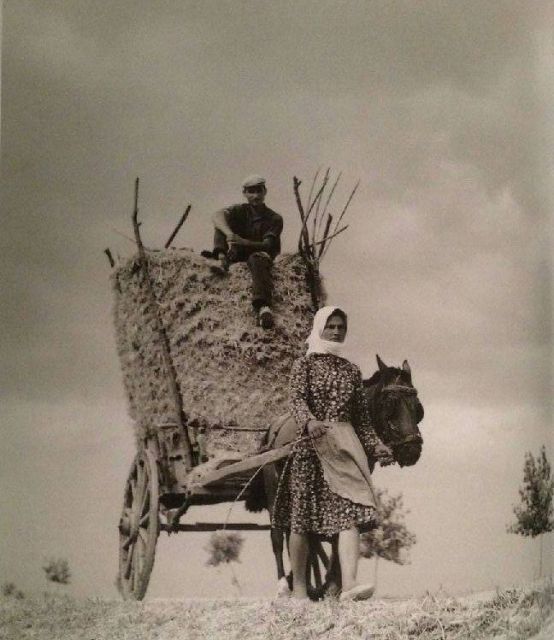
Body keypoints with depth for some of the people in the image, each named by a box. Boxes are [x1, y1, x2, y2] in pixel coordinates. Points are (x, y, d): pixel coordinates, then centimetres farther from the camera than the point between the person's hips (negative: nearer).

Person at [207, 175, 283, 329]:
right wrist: (229, 234, -37)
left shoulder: (274, 219, 1)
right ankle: (222, 259, -38)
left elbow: (267, 245, -13)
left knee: (257, 259, -41)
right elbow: (217, 215, -15)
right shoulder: (240, 211, 7)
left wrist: (244, 242, -31)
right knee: (223, 223, -11)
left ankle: (263, 306, -66)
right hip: (238, 254, 3)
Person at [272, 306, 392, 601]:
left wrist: (374, 445, 7)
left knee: (350, 510, -15)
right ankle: (298, 587, 14)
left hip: (345, 443, 3)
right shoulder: (305, 364, 5)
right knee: (302, 515, 2)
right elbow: (297, 399, -11)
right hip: (311, 443, -3)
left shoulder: (352, 371, 16)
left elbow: (361, 415, 18)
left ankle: (349, 584, -26)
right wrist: (309, 421, -31)